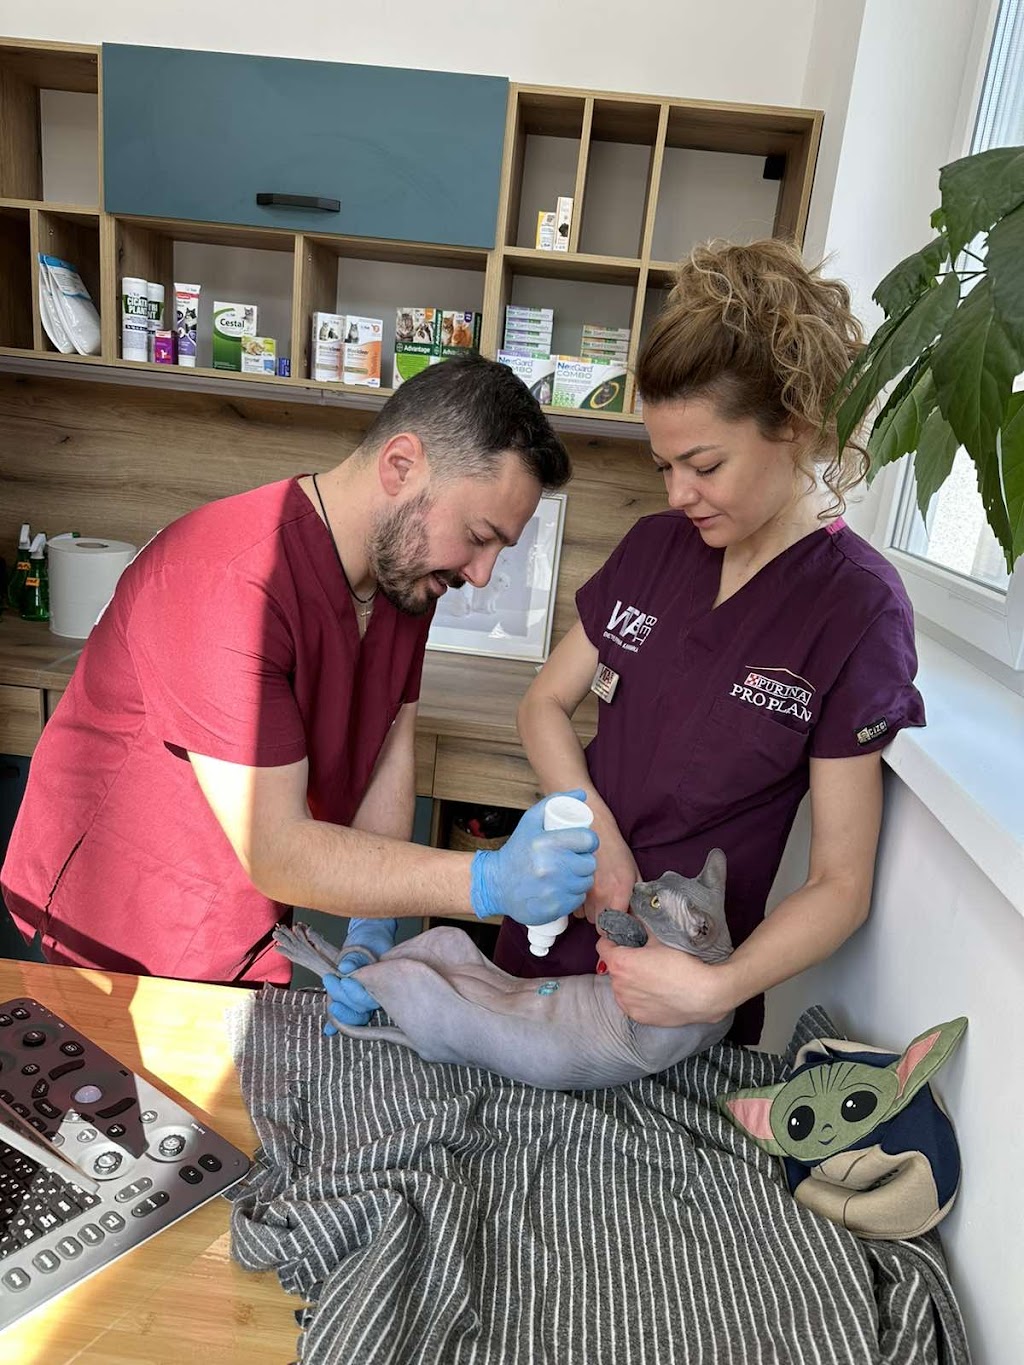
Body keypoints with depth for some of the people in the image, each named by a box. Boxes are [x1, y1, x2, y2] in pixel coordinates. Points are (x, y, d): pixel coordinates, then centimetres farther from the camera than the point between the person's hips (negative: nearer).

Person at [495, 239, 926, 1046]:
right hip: (549, 929, 5)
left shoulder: (858, 607, -16)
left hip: (681, 970, -4)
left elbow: (841, 883, -15)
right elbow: (547, 703, 2)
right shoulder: (655, 546, -2)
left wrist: (719, 989, -30)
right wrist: (597, 829, -14)